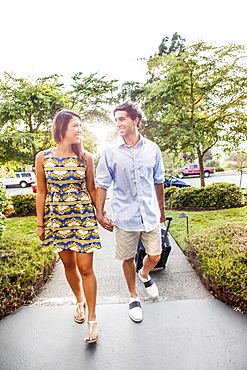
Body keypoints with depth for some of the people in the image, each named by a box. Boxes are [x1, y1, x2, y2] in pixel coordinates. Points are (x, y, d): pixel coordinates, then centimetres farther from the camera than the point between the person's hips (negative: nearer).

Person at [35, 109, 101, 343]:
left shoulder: (86, 157, -2)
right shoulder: (43, 158, -2)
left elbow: (91, 189, 5)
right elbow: (41, 192, 2)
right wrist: (40, 223, 4)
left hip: (83, 216, -1)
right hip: (56, 217, 1)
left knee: (85, 267, 1)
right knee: (68, 264, 15)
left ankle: (92, 318, 17)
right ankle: (80, 301, 41)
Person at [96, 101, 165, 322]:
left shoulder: (152, 149, 1)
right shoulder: (111, 151, -5)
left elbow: (158, 181, 11)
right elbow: (102, 184, -1)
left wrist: (161, 208, 17)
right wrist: (100, 213, -5)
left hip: (150, 215, 2)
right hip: (124, 217, -1)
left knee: (155, 257, 9)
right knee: (128, 259, 11)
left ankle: (145, 275, 46)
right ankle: (134, 297, 36)